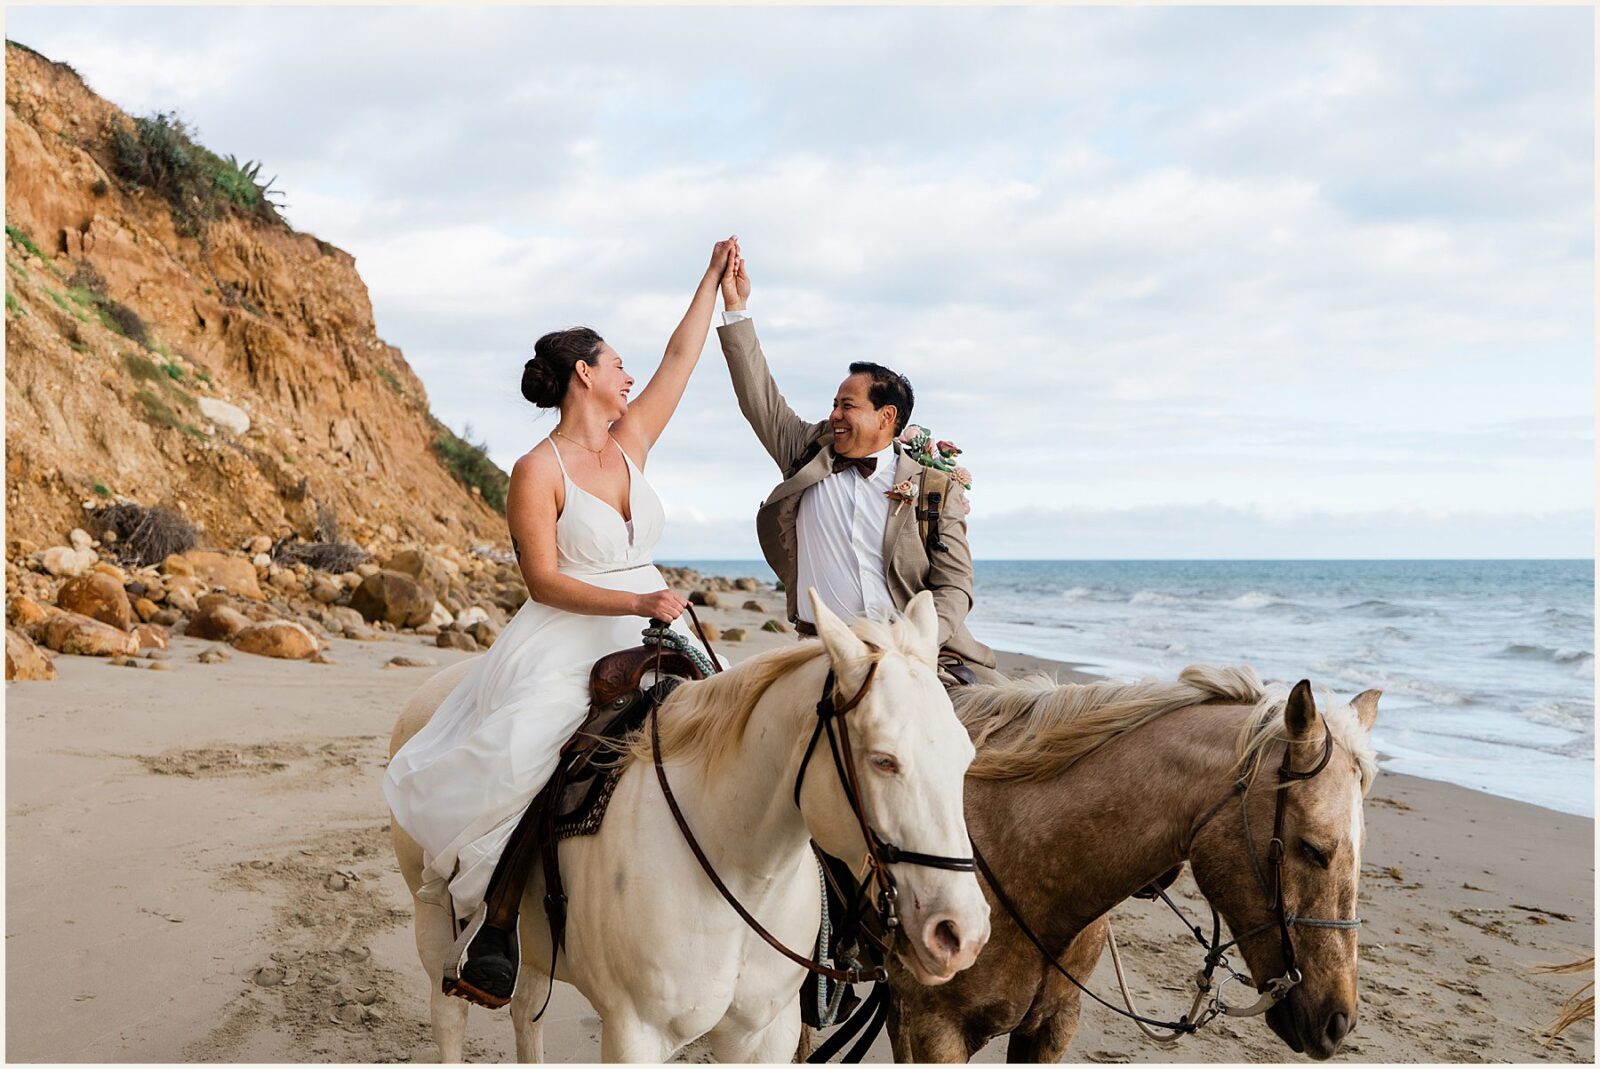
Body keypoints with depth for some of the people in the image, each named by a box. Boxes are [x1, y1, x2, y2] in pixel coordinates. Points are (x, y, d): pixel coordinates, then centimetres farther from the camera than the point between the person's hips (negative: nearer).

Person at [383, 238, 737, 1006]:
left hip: (649, 640, 7)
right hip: (566, 646, -6)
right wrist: (634, 602, -23)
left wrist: (715, 277, 23)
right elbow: (543, 581, -13)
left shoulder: (631, 443, 11)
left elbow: (681, 355, 19)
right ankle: (495, 922, -14)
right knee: (518, 762, -29)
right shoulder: (538, 472, -7)